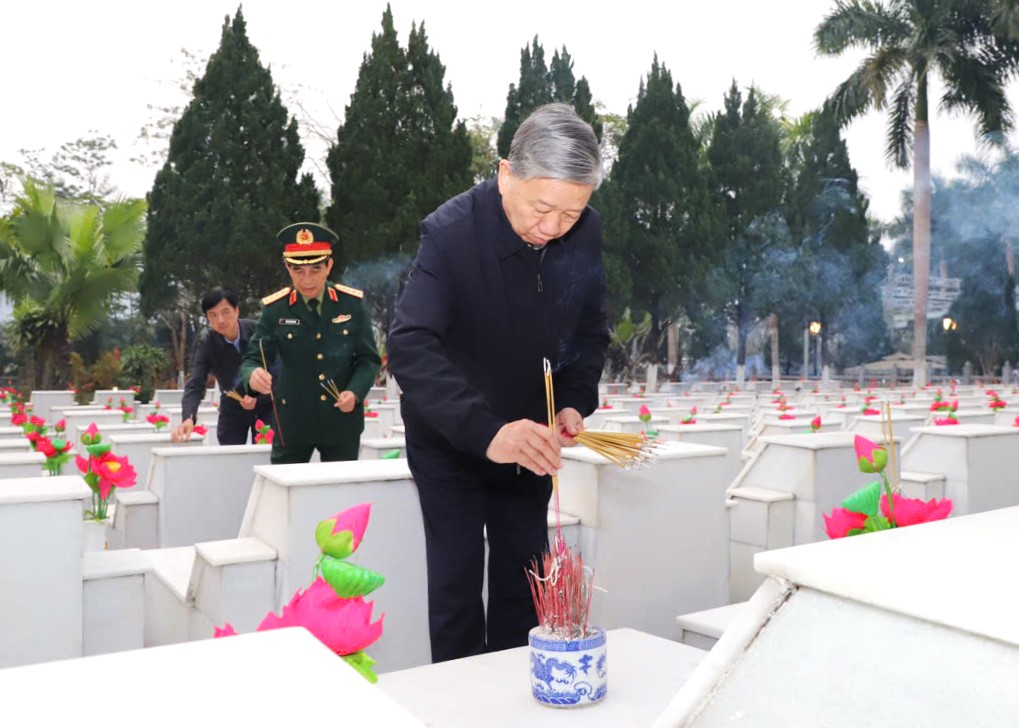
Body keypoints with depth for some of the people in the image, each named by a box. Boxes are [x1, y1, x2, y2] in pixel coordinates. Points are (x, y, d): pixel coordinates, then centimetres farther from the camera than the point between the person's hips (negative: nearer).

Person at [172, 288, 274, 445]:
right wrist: (188, 418, -42)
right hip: (233, 407, 1)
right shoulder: (206, 344, -17)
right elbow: (195, 385, -24)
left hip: (264, 403, -1)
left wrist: (258, 398, -23)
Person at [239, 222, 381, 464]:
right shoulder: (274, 309, -6)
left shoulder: (352, 303, -4)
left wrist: (355, 392, -17)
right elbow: (252, 359, -7)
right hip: (292, 421, 0)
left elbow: (369, 359, 1)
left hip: (341, 421, 1)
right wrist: (253, 375, -31)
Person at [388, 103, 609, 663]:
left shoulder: (586, 233, -12)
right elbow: (410, 348, -38)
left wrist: (576, 402, -15)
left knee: (523, 578, 11)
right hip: (450, 441, -4)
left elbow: (590, 332, 2)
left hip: (528, 438, 4)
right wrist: (485, 430, -51)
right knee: (457, 582, -1)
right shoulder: (451, 232, -27)